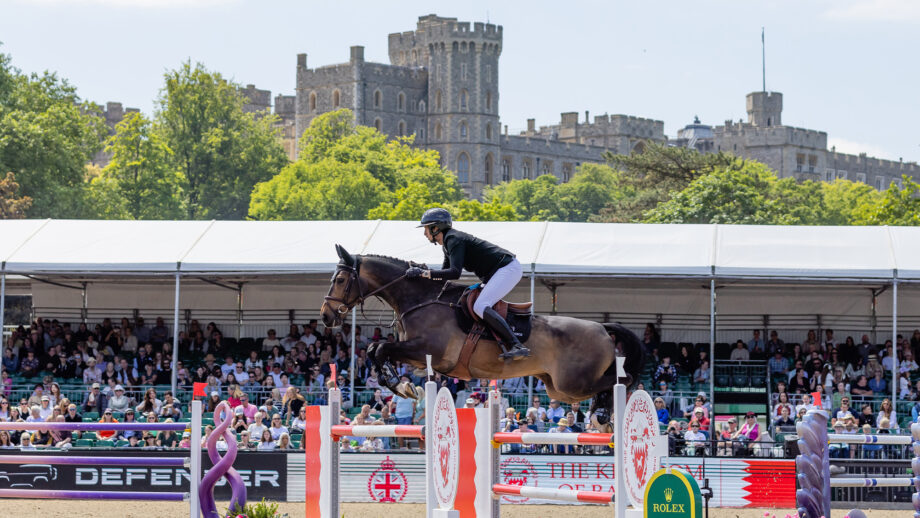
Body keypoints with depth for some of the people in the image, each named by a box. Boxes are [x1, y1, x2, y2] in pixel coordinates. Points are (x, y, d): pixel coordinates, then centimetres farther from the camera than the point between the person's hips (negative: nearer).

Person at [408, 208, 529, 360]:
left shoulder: (454, 239, -15)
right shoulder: (448, 242, 17)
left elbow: (455, 273, -26)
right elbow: (445, 272, 24)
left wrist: (423, 273, -22)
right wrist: (418, 272, 11)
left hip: (508, 268, -11)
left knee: (480, 307, -22)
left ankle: (517, 346, -31)